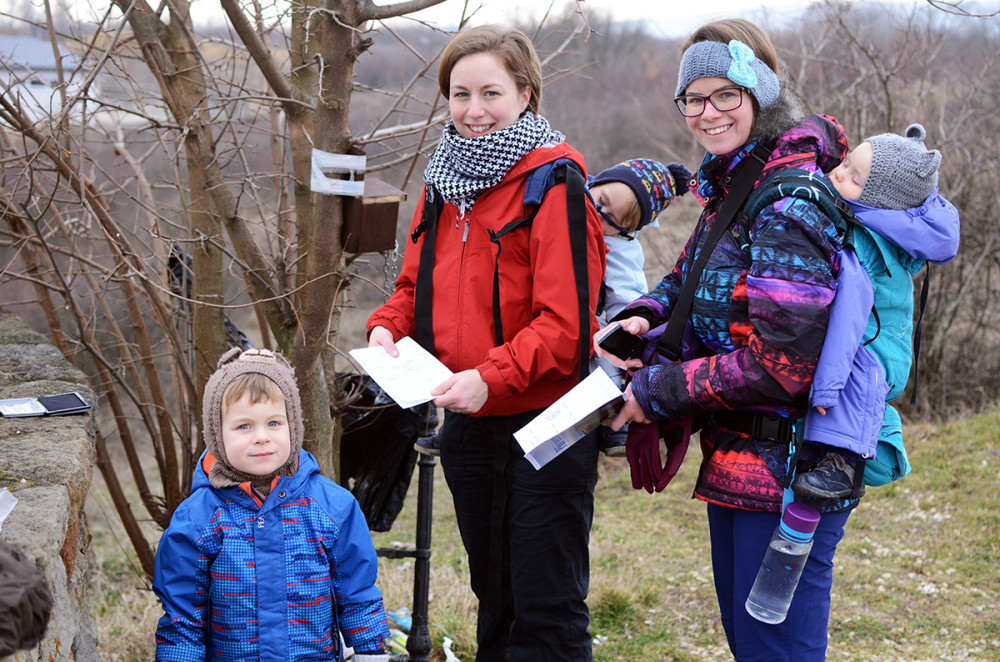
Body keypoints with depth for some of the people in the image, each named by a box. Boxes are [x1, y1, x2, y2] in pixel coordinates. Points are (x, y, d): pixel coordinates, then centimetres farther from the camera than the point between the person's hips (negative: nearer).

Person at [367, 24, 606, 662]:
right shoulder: (443, 180, 9)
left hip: (545, 422, -7)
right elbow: (418, 284, 18)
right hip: (466, 422, 7)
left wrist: (492, 376, -28)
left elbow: (564, 319, -19)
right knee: (493, 594, 22)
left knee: (548, 609, 1)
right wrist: (387, 327, -3)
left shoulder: (554, 182, -13)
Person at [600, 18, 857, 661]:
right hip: (736, 458, 10)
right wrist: (643, 316, -1)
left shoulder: (788, 204, -21)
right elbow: (692, 275, 22)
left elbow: (784, 363, -25)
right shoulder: (730, 187, 10)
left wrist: (659, 390, -16)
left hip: (785, 468, -10)